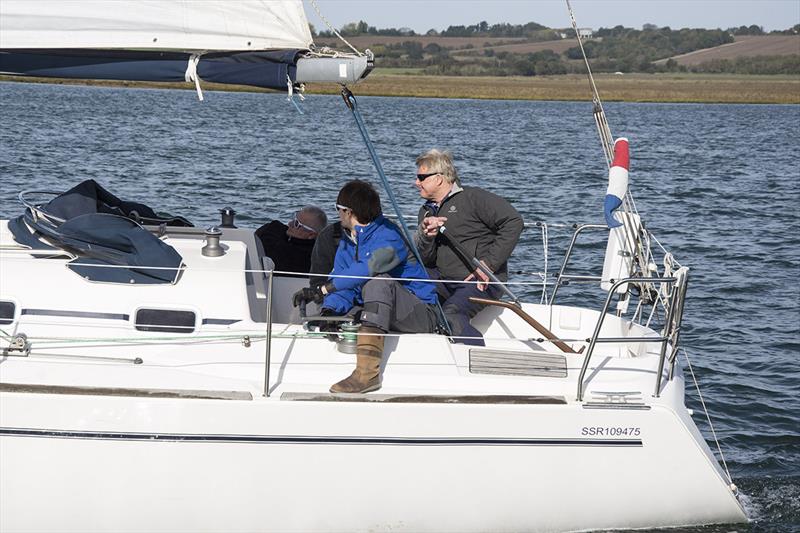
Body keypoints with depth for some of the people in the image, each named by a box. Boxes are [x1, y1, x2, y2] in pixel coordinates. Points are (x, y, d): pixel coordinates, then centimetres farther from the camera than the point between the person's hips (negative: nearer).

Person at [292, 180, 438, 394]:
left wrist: (322, 290, -38)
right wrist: (328, 311, -22)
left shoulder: (388, 236, -14)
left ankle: (367, 373, -47)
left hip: (421, 316, -8)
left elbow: (369, 267, -34)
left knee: (379, 282, -34)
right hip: (377, 316, 8)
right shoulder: (346, 243, 12)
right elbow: (342, 290, 2)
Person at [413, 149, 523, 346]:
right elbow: (426, 261, 10)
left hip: (480, 282, -8)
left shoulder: (472, 198, -6)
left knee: (451, 314, -32)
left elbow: (513, 222, -15)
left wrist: (489, 263, -17)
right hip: (444, 280, 8)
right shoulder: (427, 211, 17)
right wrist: (426, 236, -13)